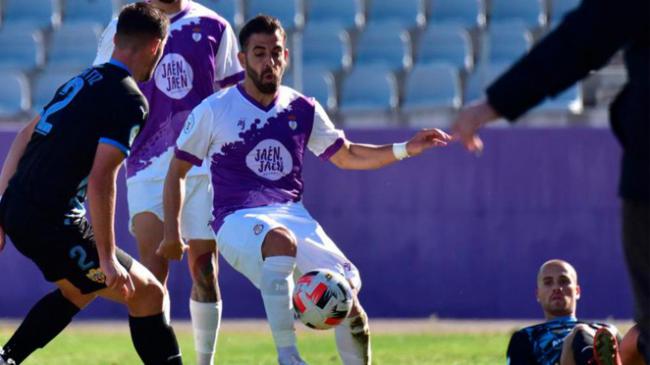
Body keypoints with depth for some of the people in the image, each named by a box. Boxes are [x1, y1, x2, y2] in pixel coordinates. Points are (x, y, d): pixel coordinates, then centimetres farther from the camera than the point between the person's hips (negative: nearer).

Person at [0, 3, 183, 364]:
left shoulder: (84, 80, 14)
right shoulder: (130, 101, -12)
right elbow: (100, 181, -21)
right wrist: (107, 258, -17)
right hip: (51, 223, -9)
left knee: (80, 291, 31)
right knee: (147, 293, 0)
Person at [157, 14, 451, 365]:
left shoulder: (303, 110, 12)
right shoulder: (214, 111, 1)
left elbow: (346, 155, 22)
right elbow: (177, 170, 9)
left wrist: (405, 149, 10)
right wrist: (171, 232, 4)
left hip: (291, 214, 4)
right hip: (238, 219, -4)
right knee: (281, 240, -41)